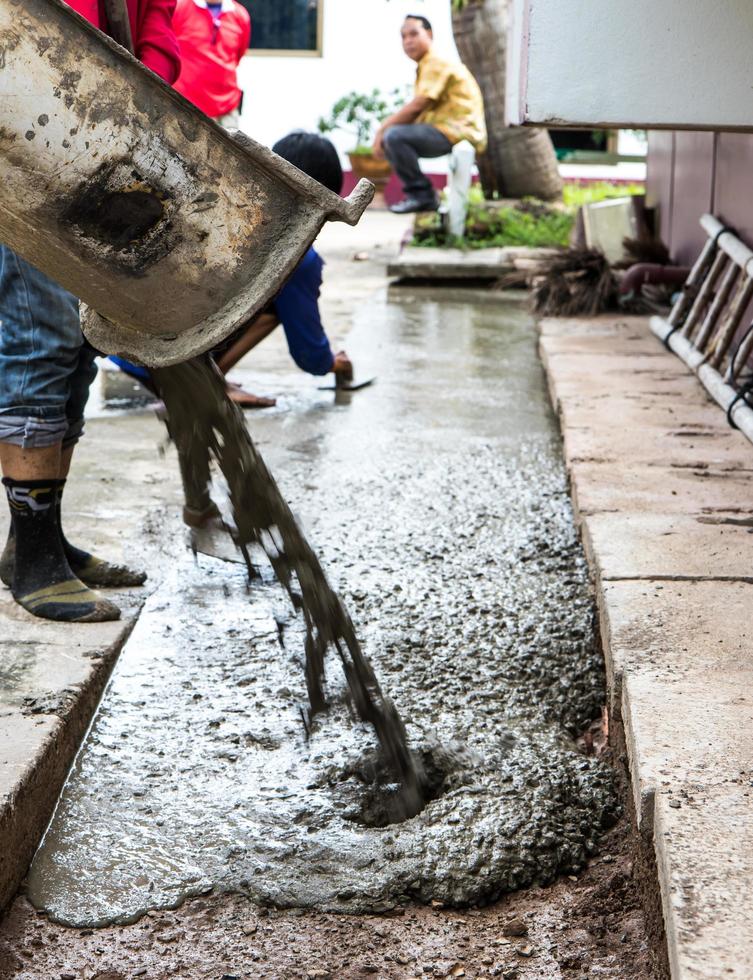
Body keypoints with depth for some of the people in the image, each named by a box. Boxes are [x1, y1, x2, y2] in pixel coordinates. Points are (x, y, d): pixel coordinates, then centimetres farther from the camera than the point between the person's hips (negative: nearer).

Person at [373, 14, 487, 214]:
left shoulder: (437, 64, -10)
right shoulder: (425, 66, 21)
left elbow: (417, 106, -19)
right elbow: (416, 113, 15)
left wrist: (383, 128, -12)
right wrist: (384, 130, 2)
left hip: (457, 132, -10)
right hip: (447, 131, 10)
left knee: (394, 136, -24)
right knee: (389, 135, 15)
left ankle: (420, 194, -12)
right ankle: (425, 198, 11)